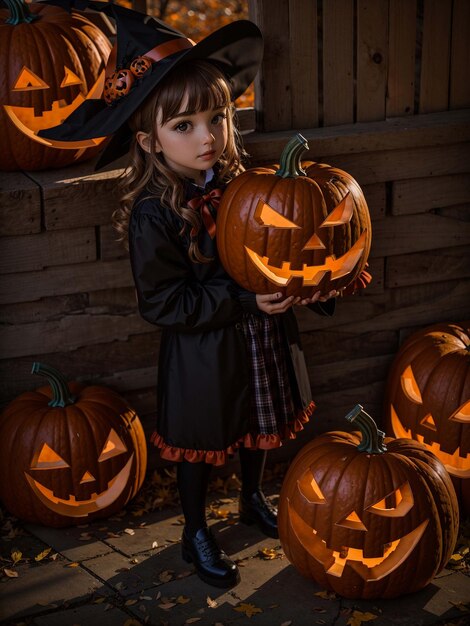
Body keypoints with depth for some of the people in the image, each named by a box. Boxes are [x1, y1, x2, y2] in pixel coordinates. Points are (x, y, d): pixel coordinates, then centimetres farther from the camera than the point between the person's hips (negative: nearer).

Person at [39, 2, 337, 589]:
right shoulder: (152, 214, -23)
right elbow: (163, 302, -22)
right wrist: (244, 299, -26)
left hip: (262, 342, 5)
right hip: (202, 357, -5)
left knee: (258, 426, 25)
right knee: (199, 442, 14)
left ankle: (253, 499, 52)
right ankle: (196, 532, 38)